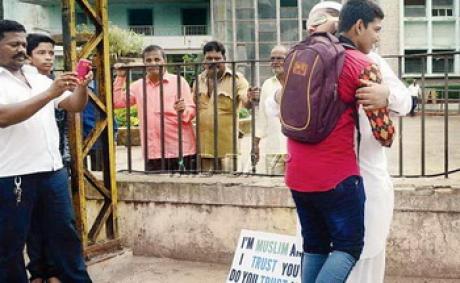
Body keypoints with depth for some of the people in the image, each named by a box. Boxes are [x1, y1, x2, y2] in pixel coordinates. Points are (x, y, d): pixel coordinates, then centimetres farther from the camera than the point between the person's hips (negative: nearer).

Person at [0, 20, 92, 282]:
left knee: (65, 233, 14)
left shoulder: (39, 79, 14)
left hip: (53, 170, 6)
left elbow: (75, 105, 12)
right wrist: (50, 93, -25)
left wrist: (82, 87, -10)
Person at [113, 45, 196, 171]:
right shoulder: (138, 85, 12)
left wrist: (183, 111, -25)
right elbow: (116, 102, 7)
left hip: (181, 150, -3)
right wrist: (120, 77, 2)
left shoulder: (179, 81, 1)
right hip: (153, 153, 3)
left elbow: (192, 111, -3)